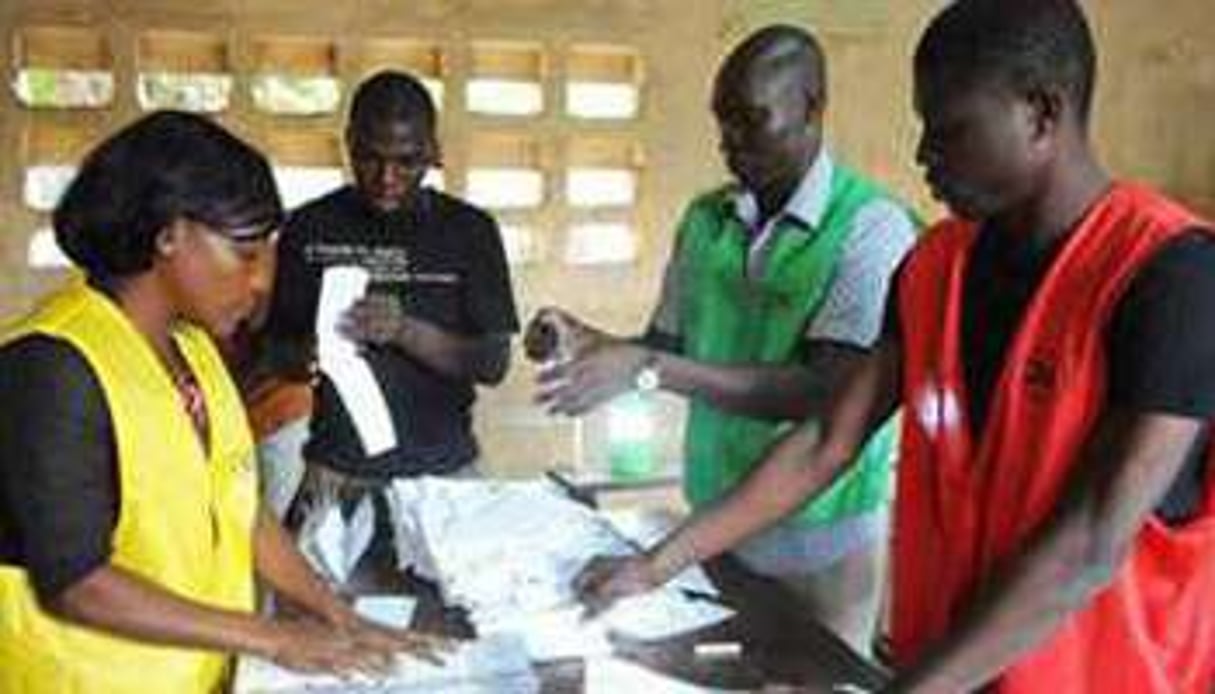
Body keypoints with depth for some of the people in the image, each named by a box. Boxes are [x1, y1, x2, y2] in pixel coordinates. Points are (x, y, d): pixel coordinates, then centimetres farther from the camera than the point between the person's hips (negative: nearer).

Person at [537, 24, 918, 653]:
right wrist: (592, 345, -13)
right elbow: (668, 348, 9)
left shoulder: (873, 227, -15)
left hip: (819, 536, -5)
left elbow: (828, 393, -24)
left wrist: (647, 369, -30)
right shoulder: (705, 219, 3)